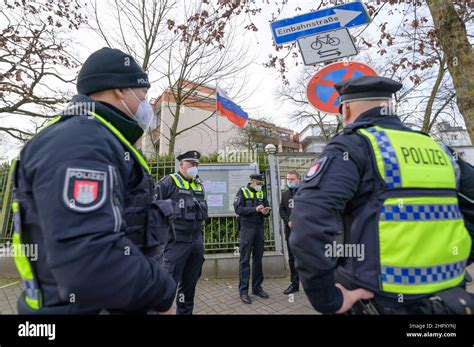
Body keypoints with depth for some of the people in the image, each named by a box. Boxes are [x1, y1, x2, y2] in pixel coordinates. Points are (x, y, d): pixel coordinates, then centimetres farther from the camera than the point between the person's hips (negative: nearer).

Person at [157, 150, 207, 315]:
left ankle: (185, 311, 35)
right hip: (176, 241, -6)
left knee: (190, 282, 18)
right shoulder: (170, 181, -7)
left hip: (197, 241, 7)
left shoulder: (199, 184, 13)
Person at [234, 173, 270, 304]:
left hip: (259, 229, 5)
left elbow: (266, 209, 11)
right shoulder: (242, 192, -3)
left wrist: (266, 212, -12)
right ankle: (243, 290, 10)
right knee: (245, 260, 0)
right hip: (247, 228, -5)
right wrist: (255, 209, -20)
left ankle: (257, 287, 25)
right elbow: (238, 209, -13)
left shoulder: (262, 194, 12)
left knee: (258, 259, 12)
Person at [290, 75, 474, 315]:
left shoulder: (353, 145, -13)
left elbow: (310, 217, -28)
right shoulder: (438, 149, 6)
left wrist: (326, 297, -19)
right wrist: (447, 266, 13)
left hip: (378, 302, -5)